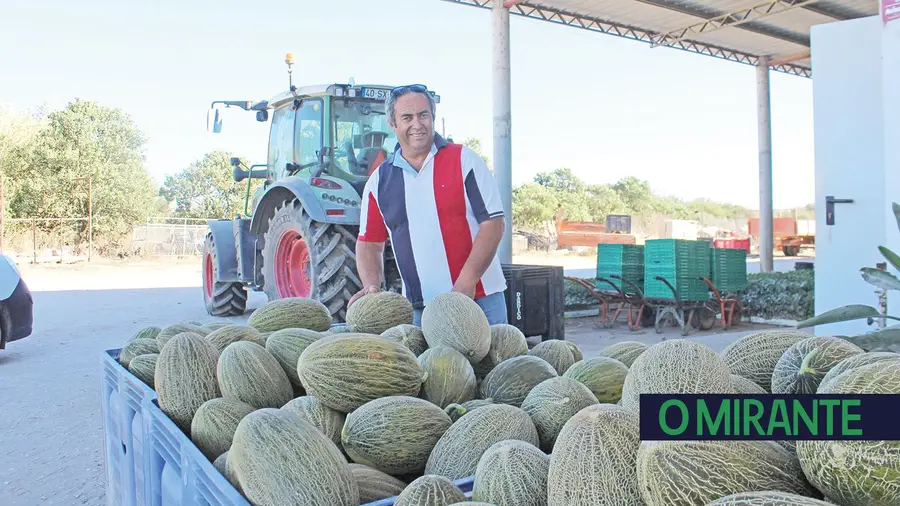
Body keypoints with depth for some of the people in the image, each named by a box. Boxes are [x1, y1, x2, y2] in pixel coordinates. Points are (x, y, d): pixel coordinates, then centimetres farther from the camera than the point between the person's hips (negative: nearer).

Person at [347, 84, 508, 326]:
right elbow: (369, 243, 12)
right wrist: (372, 286, -7)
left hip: (480, 299, -2)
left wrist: (466, 282, -15)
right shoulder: (379, 180, 8)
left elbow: (493, 223, -6)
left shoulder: (464, 160, -1)